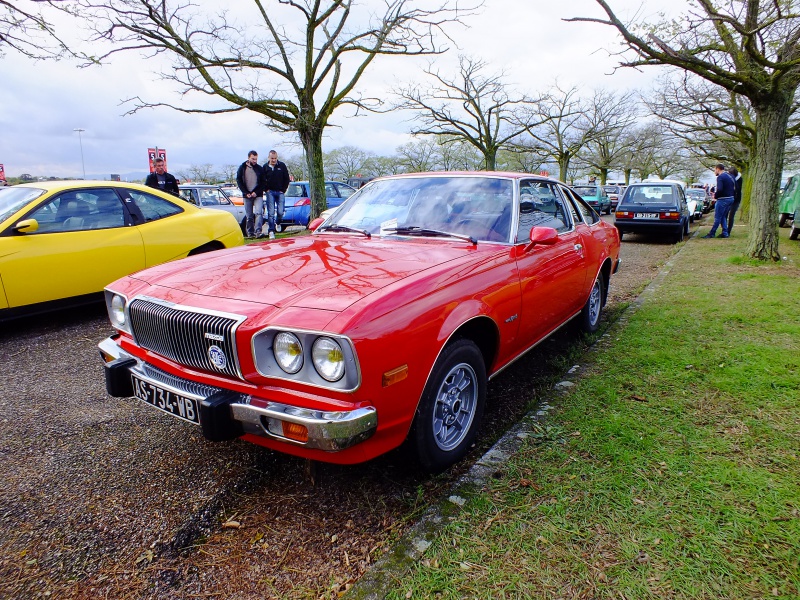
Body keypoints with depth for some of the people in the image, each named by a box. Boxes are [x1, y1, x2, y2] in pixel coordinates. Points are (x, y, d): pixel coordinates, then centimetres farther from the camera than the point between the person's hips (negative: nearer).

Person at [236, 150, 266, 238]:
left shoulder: (260, 168, 4)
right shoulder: (242, 168, 5)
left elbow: (263, 182, 4)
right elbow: (239, 181, 5)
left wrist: (256, 192, -9)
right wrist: (246, 193, -6)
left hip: (258, 195, -1)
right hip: (246, 195, 1)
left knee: (258, 213, -16)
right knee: (249, 216, 4)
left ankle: (258, 232, -22)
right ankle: (250, 233, 11)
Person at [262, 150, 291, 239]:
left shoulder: (282, 166, 2)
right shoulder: (265, 167, 1)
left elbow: (287, 179, 6)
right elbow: (262, 180, 9)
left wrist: (283, 190, 1)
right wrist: (266, 189, -1)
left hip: (280, 192, 1)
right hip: (270, 192, 0)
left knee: (280, 212, -4)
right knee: (271, 213, -6)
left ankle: (278, 223, 27)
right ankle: (271, 231, -4)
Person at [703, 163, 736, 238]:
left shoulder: (720, 177, -15)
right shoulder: (730, 176, 14)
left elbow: (719, 189, -26)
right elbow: (734, 189, 17)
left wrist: (715, 195, -10)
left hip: (723, 199, -9)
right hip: (731, 198, 9)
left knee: (717, 217, -3)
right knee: (723, 217, 15)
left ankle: (712, 233, 1)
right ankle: (725, 233, 13)